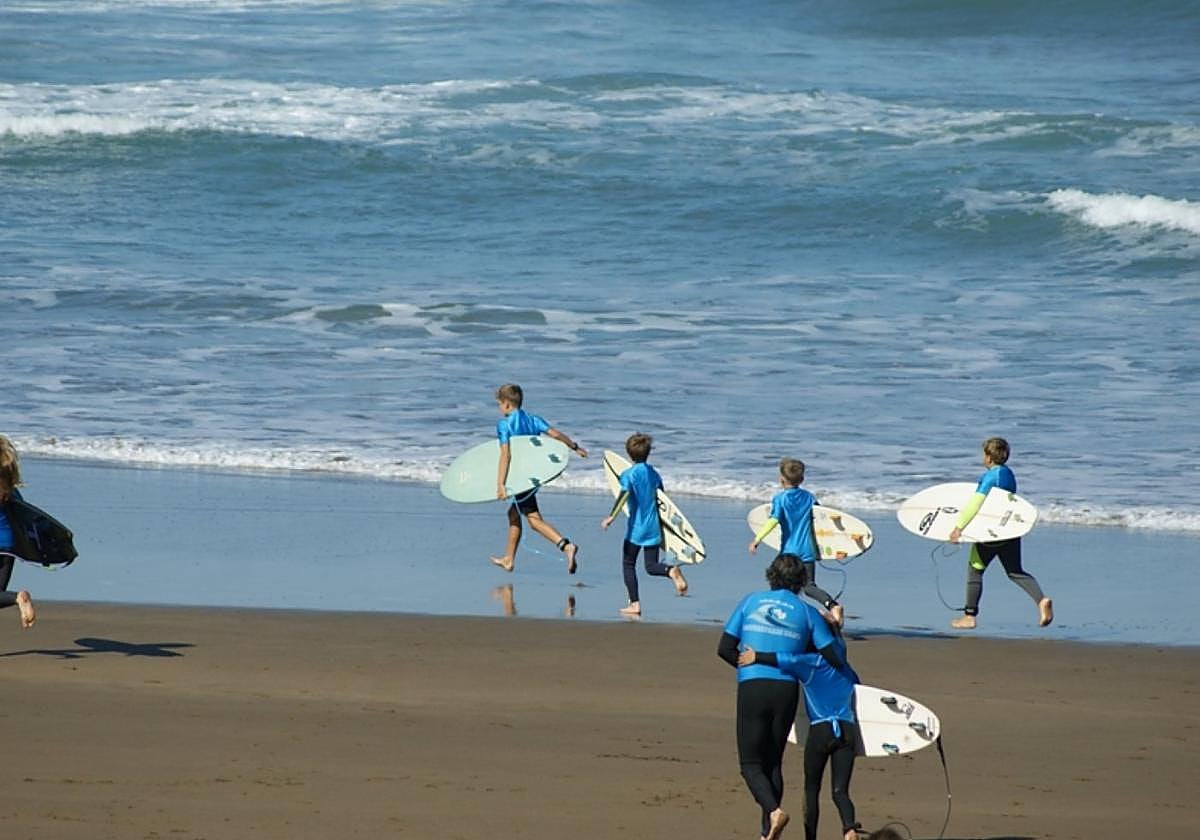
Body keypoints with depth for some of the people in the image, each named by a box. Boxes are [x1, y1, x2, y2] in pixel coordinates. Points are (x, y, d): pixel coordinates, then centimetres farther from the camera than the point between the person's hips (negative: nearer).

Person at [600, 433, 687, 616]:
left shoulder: (629, 474, -7)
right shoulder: (654, 474, 10)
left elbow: (624, 495, -24)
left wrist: (611, 517, -31)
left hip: (636, 527, -5)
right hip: (653, 528, 5)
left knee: (628, 564, 9)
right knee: (651, 565, 6)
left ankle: (634, 603, 4)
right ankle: (671, 571, -26)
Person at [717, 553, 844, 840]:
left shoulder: (751, 602, 8)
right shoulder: (807, 612, 6)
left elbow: (725, 649, 6)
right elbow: (832, 657, 1)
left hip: (752, 687, -1)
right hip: (787, 690, 1)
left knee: (751, 762, 5)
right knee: (773, 762, 15)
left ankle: (773, 810, -22)